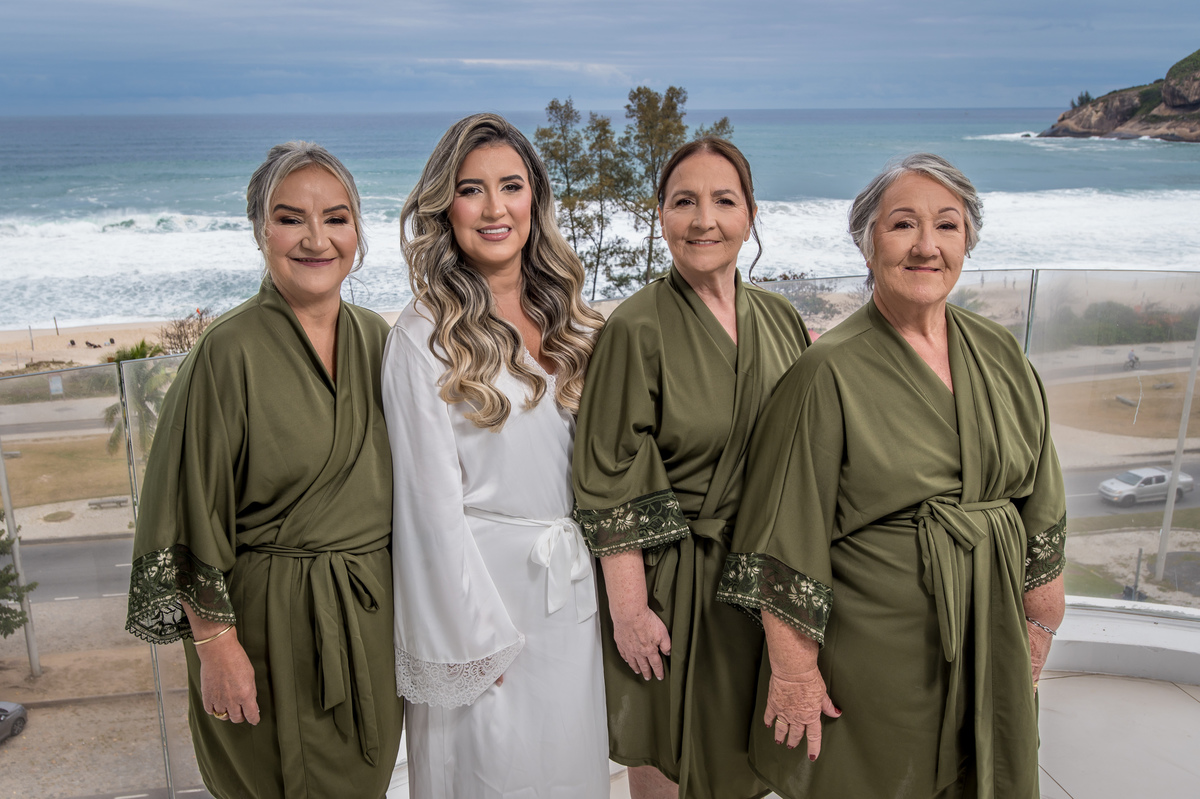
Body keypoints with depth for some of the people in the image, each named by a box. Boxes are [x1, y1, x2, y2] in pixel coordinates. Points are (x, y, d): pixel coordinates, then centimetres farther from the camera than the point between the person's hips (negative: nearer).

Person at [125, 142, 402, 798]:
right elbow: (195, 513, -14)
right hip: (271, 620, -5)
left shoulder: (374, 336, 1)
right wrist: (215, 642, -13)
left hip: (375, 613, 5)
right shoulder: (230, 351, -17)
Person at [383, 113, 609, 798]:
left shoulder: (565, 318, 4)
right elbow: (431, 499, -13)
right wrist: (474, 636, -12)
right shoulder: (424, 337, -13)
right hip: (481, 581, -5)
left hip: (573, 588, 5)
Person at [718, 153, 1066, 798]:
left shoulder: (1001, 355, 0)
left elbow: (1039, 503, 8)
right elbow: (786, 539, -16)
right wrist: (792, 669, -15)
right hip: (872, 643, -5)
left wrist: (1037, 629, 10)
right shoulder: (830, 372, -17)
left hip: (991, 636, 5)